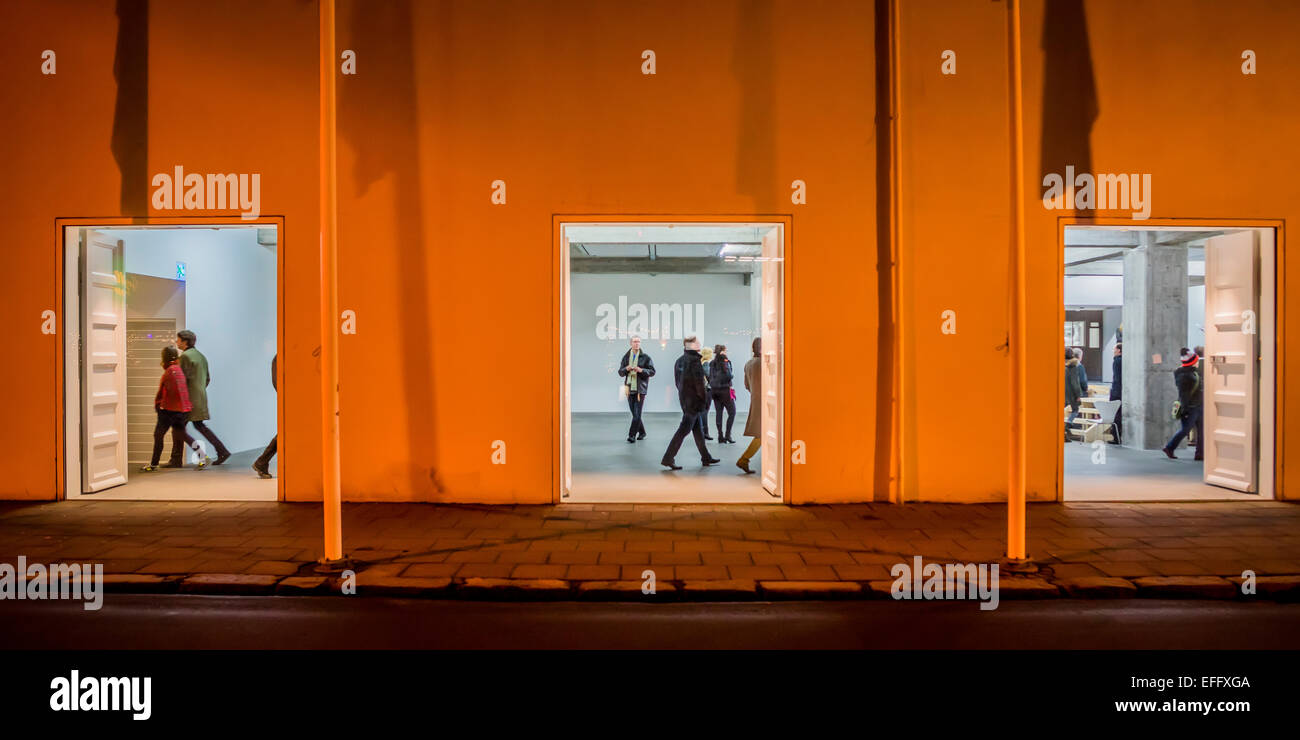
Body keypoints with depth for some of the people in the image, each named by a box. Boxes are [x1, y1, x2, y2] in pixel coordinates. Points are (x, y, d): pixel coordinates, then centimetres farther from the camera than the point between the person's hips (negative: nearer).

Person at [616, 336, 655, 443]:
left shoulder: (645, 357, 0)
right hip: (629, 388, 4)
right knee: (634, 413, 9)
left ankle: (632, 435, -8)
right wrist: (626, 369, -13)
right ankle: (642, 432, 25)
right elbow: (620, 373, 8)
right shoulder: (626, 357, 8)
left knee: (637, 413, -10)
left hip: (640, 389, -4)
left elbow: (652, 372, -3)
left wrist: (641, 370, -18)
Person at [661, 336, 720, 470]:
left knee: (697, 428, 16)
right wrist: (704, 395, -8)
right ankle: (668, 458, -6)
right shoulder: (694, 360, -17)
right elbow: (698, 381, -19)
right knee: (684, 429, -6)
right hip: (693, 398, -9)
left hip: (684, 396, 9)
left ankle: (706, 457, 26)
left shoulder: (681, 359, 9)